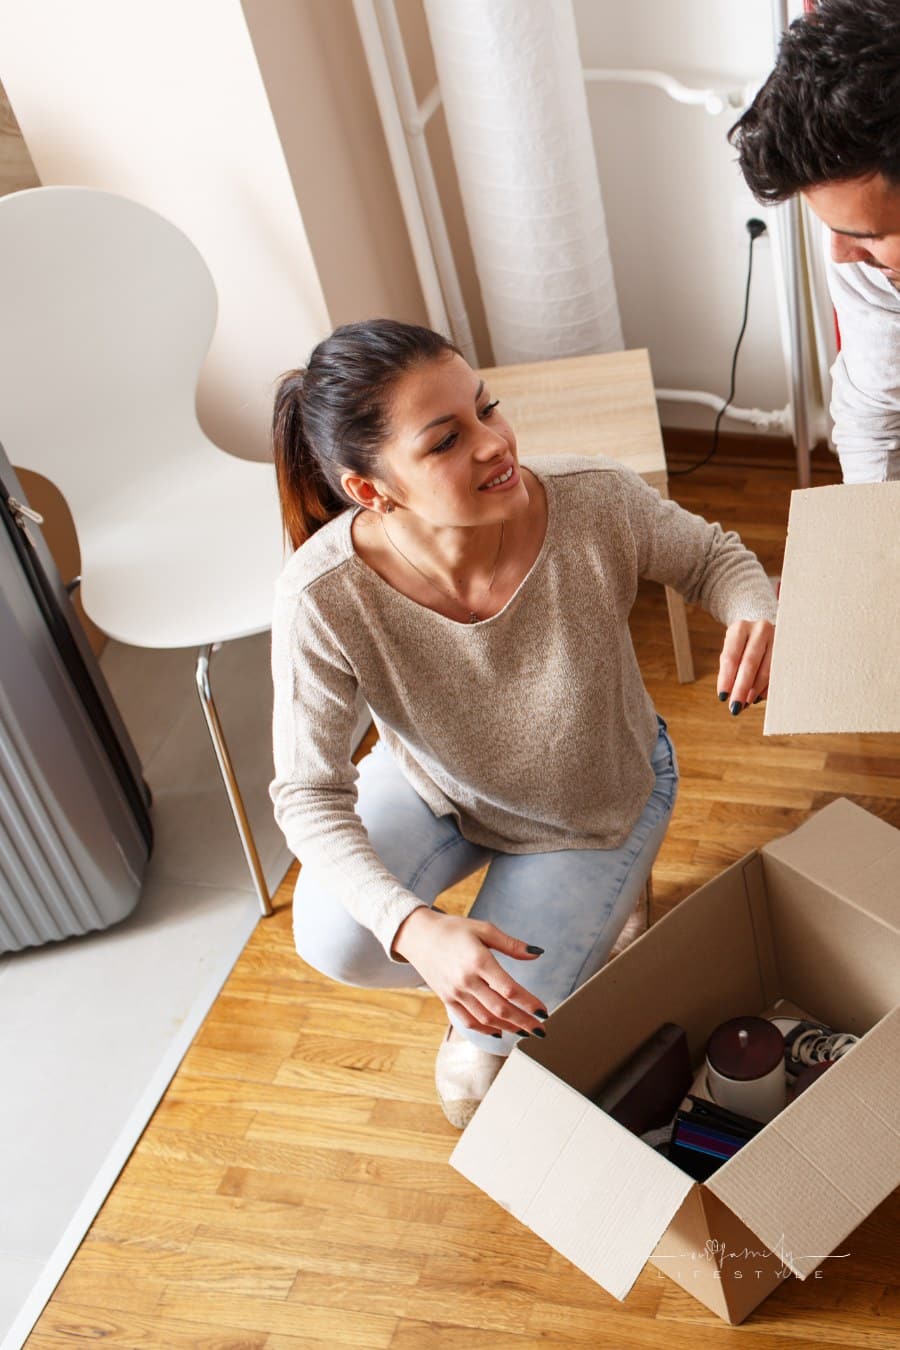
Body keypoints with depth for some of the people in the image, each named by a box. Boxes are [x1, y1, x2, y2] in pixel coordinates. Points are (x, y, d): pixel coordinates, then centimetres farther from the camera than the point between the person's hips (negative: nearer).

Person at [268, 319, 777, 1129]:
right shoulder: (322, 599, -34)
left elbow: (714, 556, -12)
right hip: (432, 784, 1)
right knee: (334, 941, -23)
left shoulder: (596, 501, -34)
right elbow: (310, 794, -26)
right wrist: (414, 928, -42)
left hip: (597, 804, 0)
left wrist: (758, 614, -37)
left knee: (496, 1028, -10)